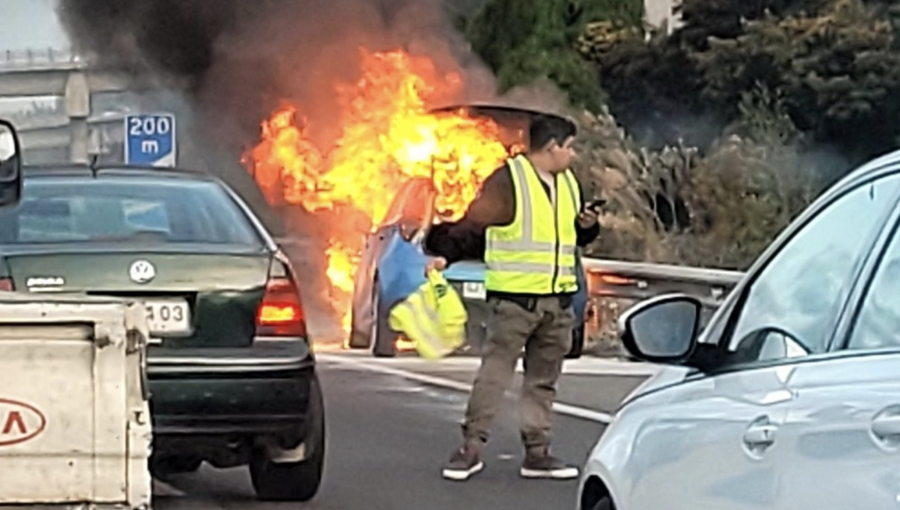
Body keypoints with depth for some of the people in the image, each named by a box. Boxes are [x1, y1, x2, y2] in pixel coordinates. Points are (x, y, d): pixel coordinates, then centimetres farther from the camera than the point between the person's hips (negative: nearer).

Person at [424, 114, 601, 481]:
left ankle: (537, 453, 16)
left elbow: (577, 236, 24)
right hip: (514, 298, -7)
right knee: (494, 374, -6)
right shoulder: (507, 181, -9)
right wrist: (444, 255, -23)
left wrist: (587, 226, 3)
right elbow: (472, 225, -11)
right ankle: (471, 448, -1)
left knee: (543, 381, 10)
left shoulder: (568, 183, 14)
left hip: (558, 300, 7)